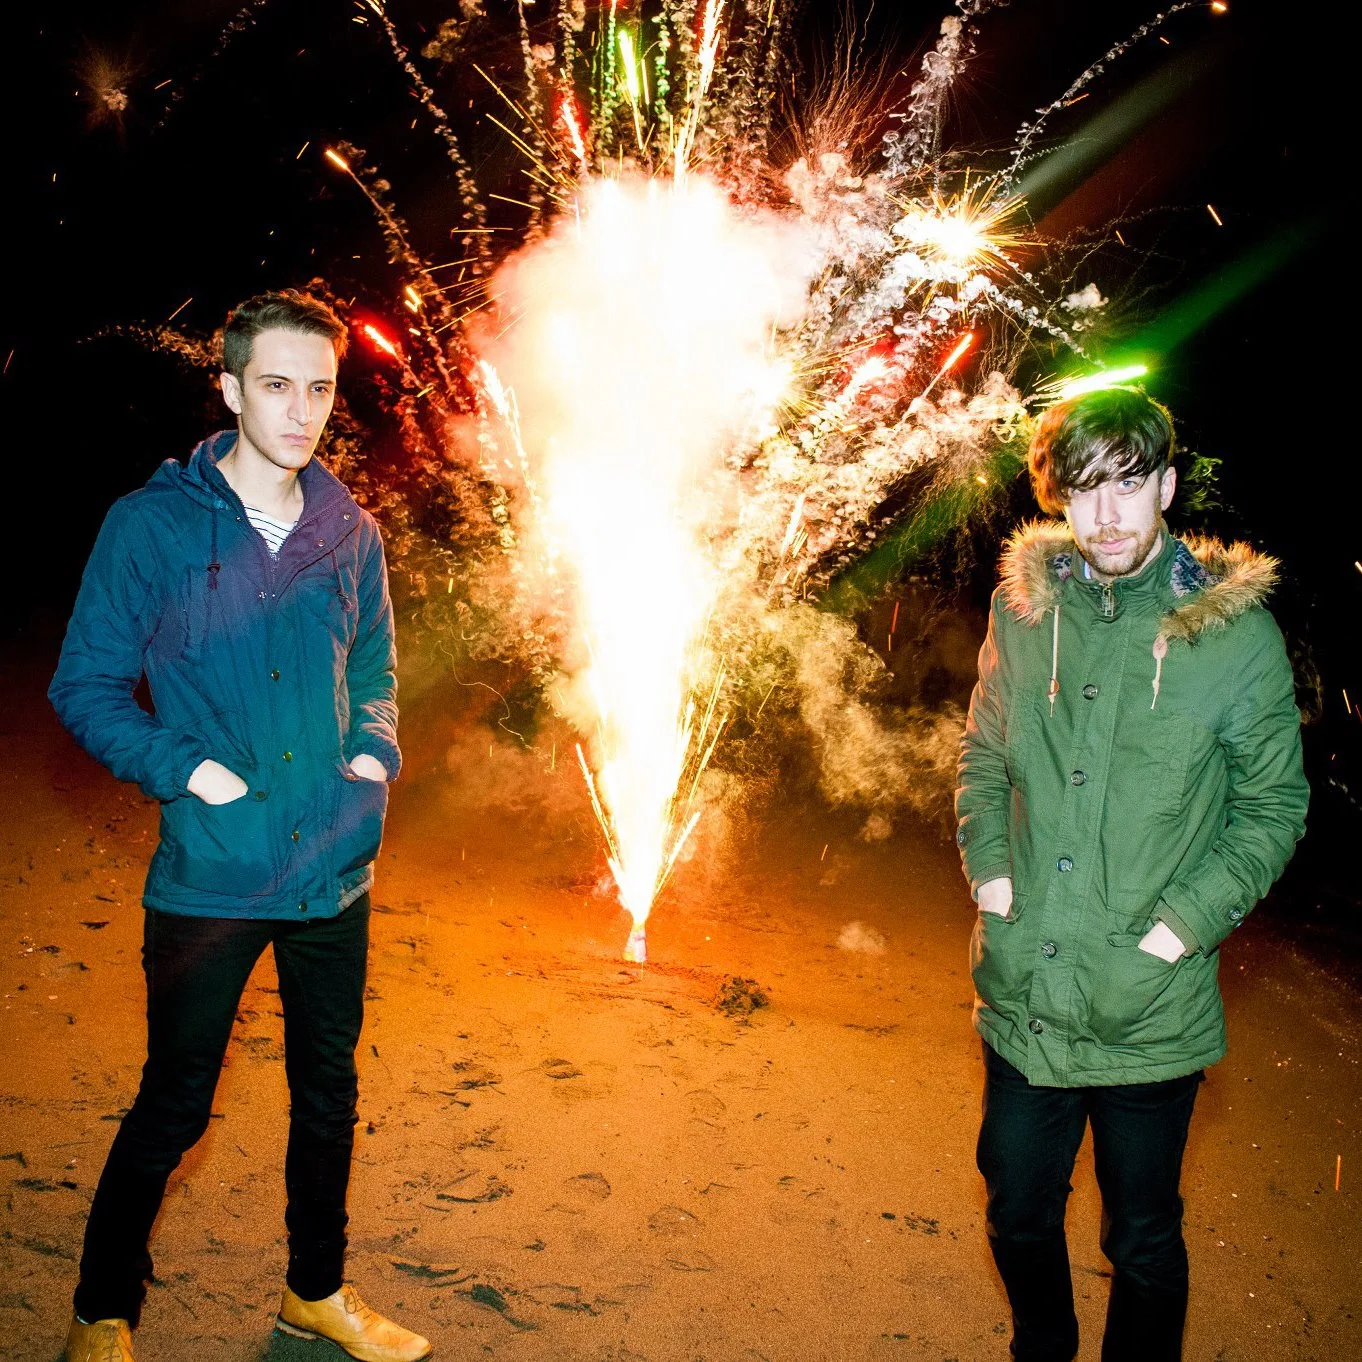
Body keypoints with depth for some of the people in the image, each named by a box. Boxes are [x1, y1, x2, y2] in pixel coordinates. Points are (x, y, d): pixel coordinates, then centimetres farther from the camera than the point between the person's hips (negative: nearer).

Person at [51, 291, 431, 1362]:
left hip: (336, 871, 4)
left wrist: (375, 748, -1)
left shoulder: (350, 533, 5)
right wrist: (188, 768, -17)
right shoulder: (152, 525, -8)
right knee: (173, 1110, 8)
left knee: (329, 1096, 18)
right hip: (209, 878, -4)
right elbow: (86, 685, -5)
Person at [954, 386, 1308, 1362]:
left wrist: (1183, 922, -13)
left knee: (1144, 1244, 15)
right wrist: (989, 866, -1)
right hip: (1022, 994, 4)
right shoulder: (1024, 608, -1)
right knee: (1019, 1216, 22)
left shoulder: (1235, 631, -11)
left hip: (1152, 1011, -3)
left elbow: (1274, 807, -3)